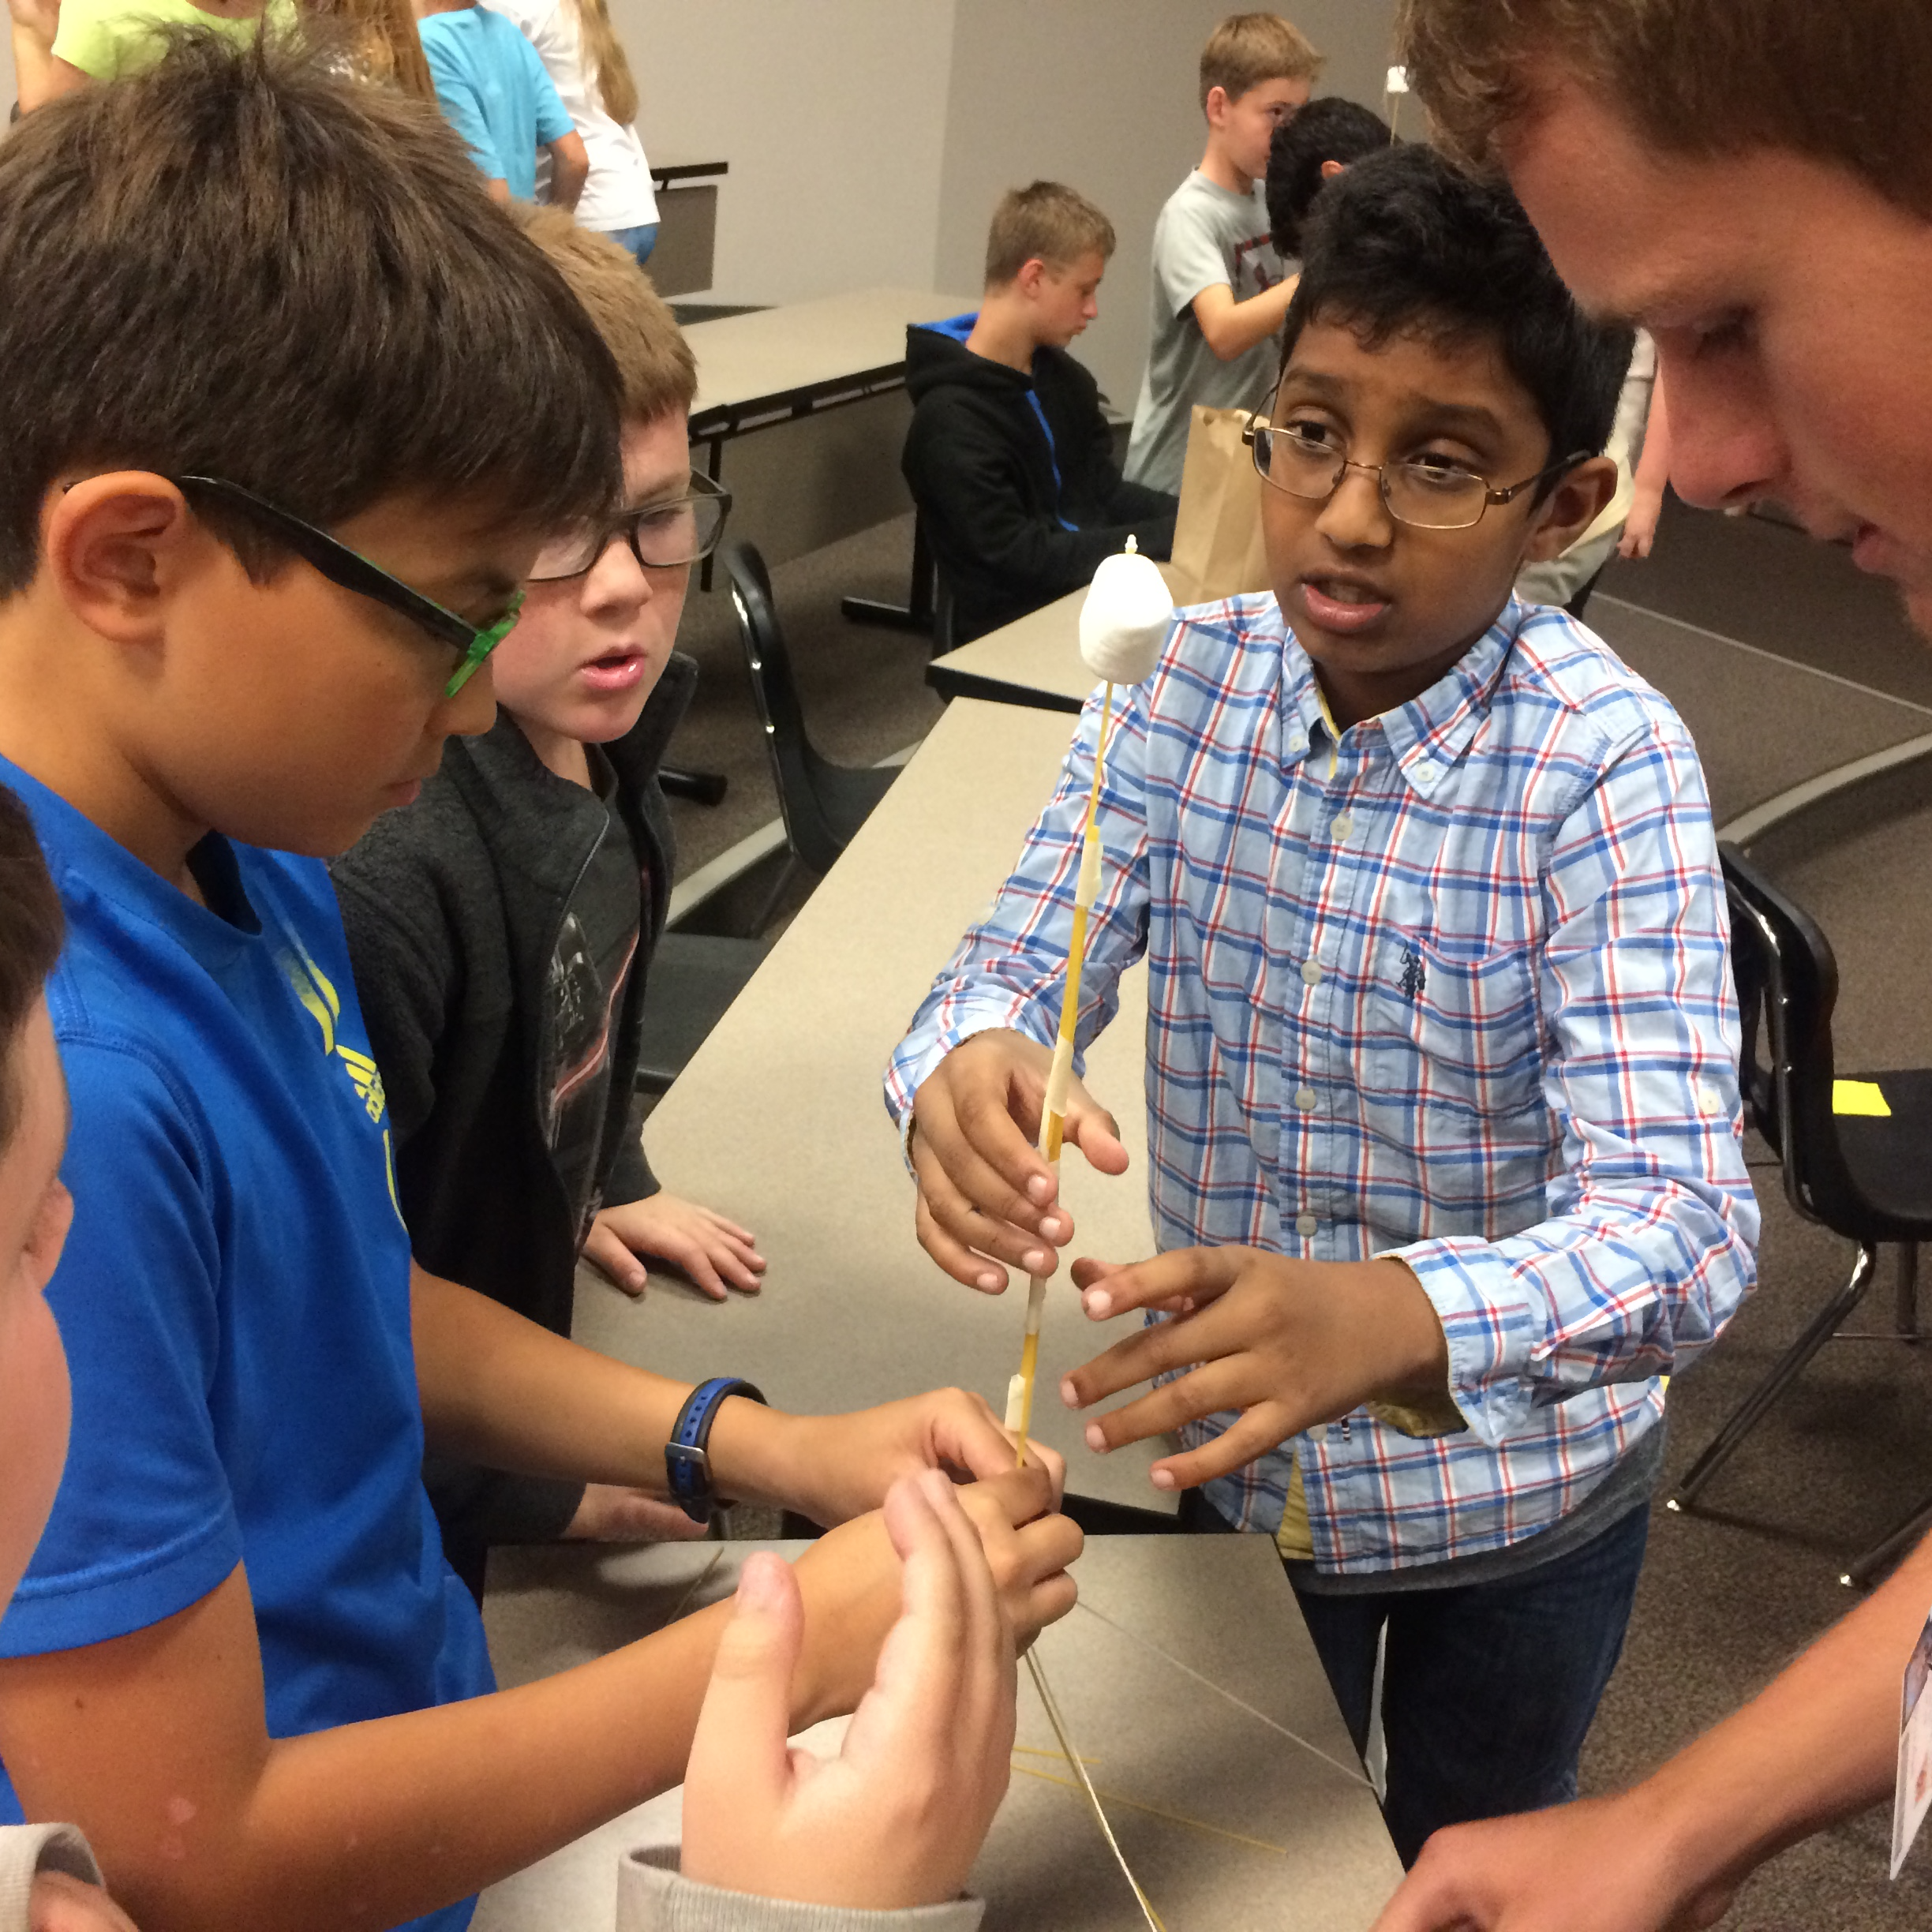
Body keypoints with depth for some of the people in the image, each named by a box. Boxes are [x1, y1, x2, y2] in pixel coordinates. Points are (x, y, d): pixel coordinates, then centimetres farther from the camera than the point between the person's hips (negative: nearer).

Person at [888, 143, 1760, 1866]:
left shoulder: (1608, 765, -25)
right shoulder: (1186, 678, -12)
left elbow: (1678, 1223, -33)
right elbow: (1022, 963, -15)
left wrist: (1395, 1318, -54)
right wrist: (969, 1072, -40)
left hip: (1513, 1502, -2)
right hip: (1229, 1461, 3)